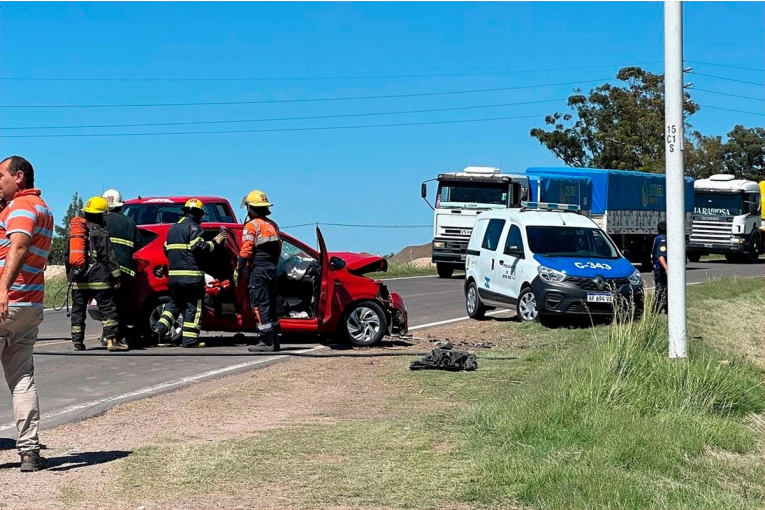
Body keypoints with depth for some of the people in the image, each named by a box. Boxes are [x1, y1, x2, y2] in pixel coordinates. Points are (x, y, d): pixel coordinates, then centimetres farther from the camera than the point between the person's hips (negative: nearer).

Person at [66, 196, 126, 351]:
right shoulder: (100, 232, -8)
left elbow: (66, 254, 19)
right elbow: (109, 256, -12)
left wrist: (70, 273, 27)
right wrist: (116, 276, -9)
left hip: (78, 280, 6)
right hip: (98, 279, -6)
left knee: (78, 310, 10)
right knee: (107, 309, -3)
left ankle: (77, 341, 8)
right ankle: (112, 339, -9)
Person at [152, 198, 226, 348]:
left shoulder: (173, 228, 18)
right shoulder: (193, 227, -8)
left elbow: (167, 250, 22)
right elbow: (199, 247, -18)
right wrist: (214, 242, -7)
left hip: (174, 274, 8)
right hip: (191, 274, -8)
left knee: (174, 303, 17)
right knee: (193, 306, -2)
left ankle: (160, 329, 2)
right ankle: (190, 339, -4)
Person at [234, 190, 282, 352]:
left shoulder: (252, 226, -8)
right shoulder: (273, 225, 15)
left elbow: (246, 251, -14)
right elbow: (278, 248, 15)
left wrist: (238, 270, -8)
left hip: (258, 270, -8)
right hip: (272, 268, 8)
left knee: (260, 305, -7)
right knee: (271, 305, 13)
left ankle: (267, 342, -12)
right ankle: (274, 341, 14)